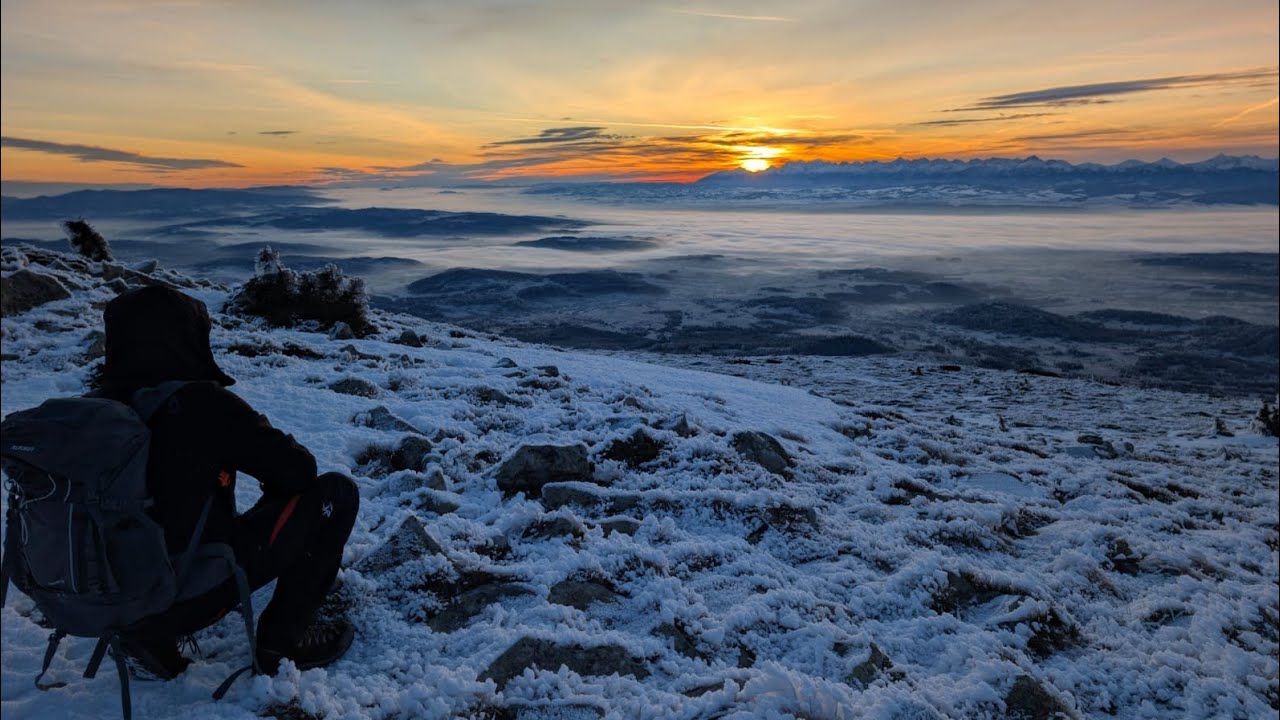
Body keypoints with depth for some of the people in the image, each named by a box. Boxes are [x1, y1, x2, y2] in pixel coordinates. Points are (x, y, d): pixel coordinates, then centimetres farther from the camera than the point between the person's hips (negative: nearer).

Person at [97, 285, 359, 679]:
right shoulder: (200, 403, -22)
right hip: (189, 594, -7)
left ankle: (152, 636, 20)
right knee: (336, 492, -2)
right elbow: (298, 469, -14)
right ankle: (282, 642, 6)